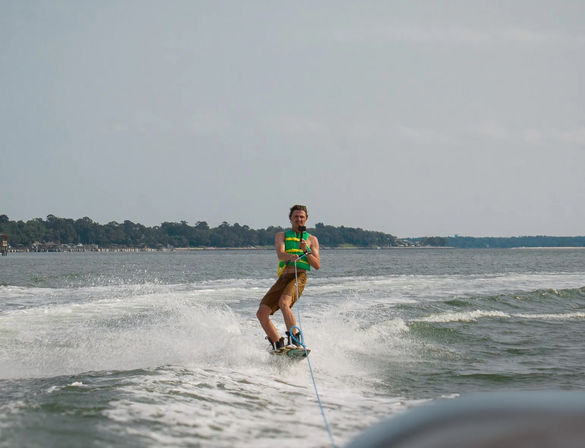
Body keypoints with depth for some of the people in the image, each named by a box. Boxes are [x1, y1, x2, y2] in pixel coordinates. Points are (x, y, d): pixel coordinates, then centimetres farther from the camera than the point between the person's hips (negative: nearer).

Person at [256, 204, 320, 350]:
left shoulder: (311, 239, 17)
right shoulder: (281, 235, 19)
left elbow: (317, 265, 8)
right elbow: (280, 254, -3)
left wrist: (306, 251, -7)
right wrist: (290, 256, -26)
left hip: (299, 277, -3)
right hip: (283, 277, 4)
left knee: (283, 303, -33)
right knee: (262, 313, -8)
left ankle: (295, 338, -27)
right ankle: (278, 345, 5)